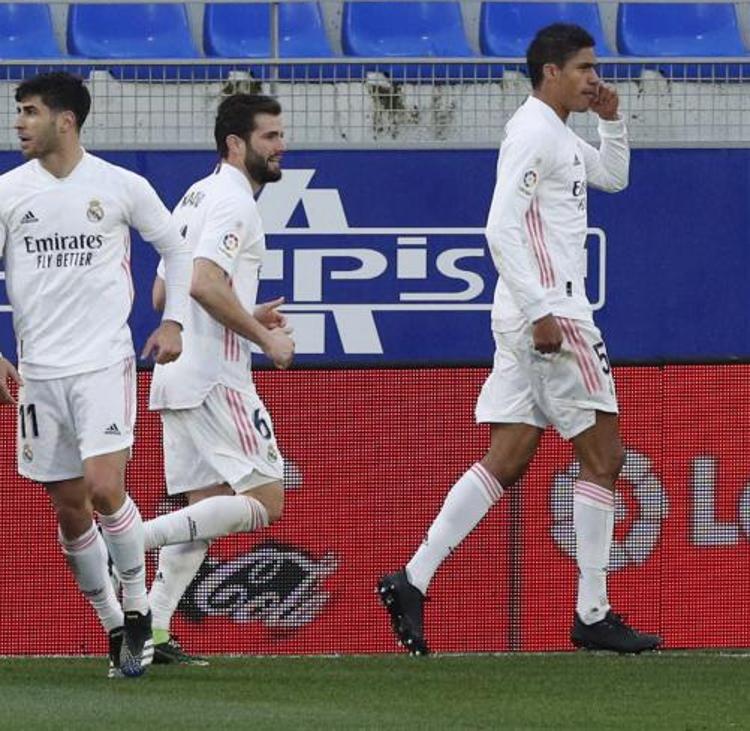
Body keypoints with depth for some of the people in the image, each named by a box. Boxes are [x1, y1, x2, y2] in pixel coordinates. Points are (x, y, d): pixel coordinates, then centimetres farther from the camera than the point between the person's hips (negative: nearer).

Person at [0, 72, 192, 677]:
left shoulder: (121, 187, -1)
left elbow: (176, 249, 12)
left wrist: (173, 321, 1)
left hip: (105, 362, -3)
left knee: (104, 488, -18)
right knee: (70, 509, 4)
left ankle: (138, 610, 2)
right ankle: (114, 627, 18)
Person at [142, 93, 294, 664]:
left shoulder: (197, 197, 20)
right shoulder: (233, 202, -11)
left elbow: (163, 295, 25)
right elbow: (206, 283, -25)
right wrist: (264, 337, -16)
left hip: (175, 377, 10)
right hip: (214, 378, -10)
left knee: (205, 505, 12)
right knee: (264, 501, -9)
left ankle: (154, 633, 6)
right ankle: (139, 537, -18)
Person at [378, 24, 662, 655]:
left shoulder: (557, 135, 19)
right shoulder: (535, 132, -11)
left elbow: (614, 177, 35)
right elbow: (502, 228, -20)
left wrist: (612, 119, 17)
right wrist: (541, 312, -24)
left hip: (534, 315, 10)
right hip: (551, 312, -10)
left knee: (505, 461, 5)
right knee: (602, 457, -3)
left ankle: (412, 581, -3)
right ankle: (592, 614, 1)